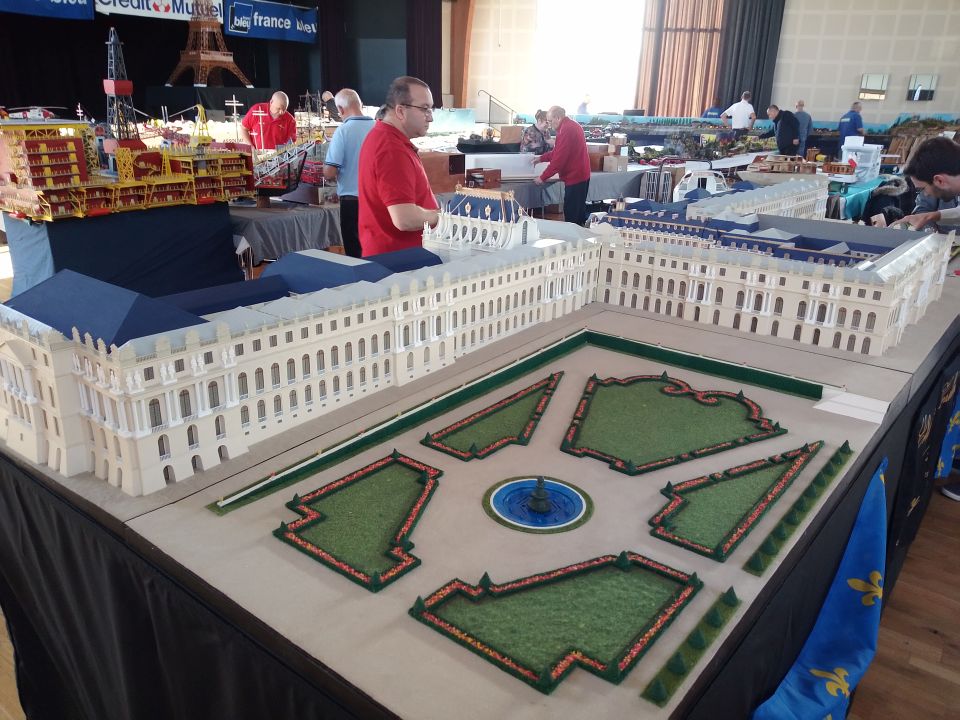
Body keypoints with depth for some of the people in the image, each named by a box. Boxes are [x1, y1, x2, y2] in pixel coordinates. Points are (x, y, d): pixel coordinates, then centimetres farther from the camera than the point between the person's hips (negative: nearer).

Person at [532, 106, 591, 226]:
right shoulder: (571, 126, 14)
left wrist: (542, 178, -14)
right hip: (580, 175, 11)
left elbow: (559, 159, -21)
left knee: (571, 216, -6)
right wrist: (541, 158, 18)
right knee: (579, 212, 17)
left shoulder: (566, 130, -20)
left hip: (574, 177, -11)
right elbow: (558, 152, 23)